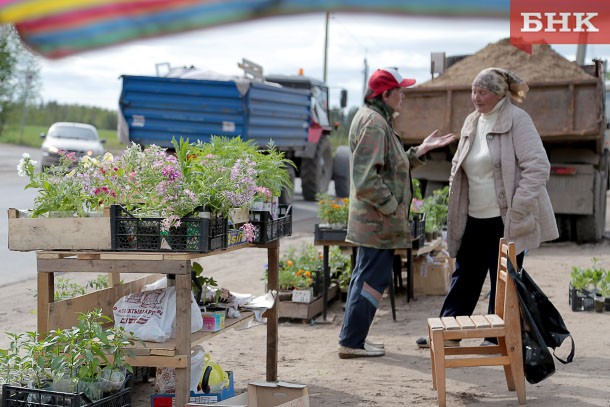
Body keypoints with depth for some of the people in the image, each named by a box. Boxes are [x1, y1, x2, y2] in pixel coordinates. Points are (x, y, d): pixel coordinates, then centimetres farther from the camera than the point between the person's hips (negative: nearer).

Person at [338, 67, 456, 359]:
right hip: (377, 218, -11)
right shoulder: (373, 122, -18)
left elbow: (392, 164, 19)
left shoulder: (376, 119, 16)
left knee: (364, 276, 16)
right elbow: (367, 177, -25)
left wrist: (422, 149, 12)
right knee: (374, 278, -5)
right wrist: (392, 206, -18)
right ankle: (352, 342, 2)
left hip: (372, 218, 11)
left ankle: (352, 339, 24)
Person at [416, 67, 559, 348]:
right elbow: (458, 165, 23)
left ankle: (497, 338, 14)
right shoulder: (471, 122, 11)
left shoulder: (517, 120, -11)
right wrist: (455, 205, 14)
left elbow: (538, 167, -17)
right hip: (475, 219, 7)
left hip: (507, 220, -7)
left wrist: (517, 210, -19)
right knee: (465, 275, 12)